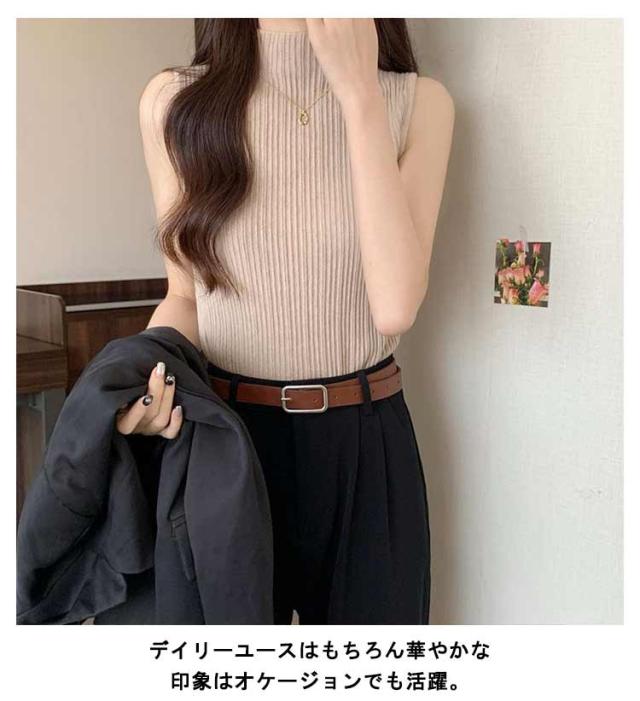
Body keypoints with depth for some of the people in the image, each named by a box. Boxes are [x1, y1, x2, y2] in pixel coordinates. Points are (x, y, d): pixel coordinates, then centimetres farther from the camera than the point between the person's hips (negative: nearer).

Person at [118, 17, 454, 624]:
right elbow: (184, 294, 4)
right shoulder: (174, 102, -3)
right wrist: (148, 376, -17)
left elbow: (395, 307, -18)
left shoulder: (417, 103, -5)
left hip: (365, 444, 0)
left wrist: (359, 92, -18)